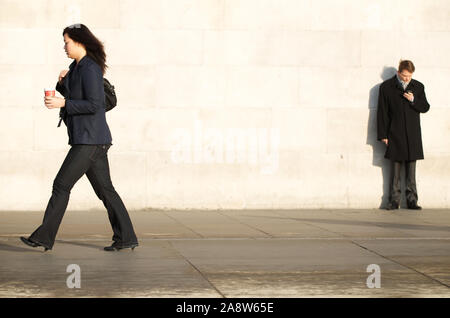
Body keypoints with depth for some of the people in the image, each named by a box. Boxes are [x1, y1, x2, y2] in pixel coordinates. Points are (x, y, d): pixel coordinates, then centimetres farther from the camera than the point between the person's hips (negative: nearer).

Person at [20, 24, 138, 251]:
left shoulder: (91, 69, -13)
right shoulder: (76, 67, 16)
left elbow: (93, 105, -20)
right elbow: (74, 97, 25)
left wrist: (62, 103, -18)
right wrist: (62, 83, 6)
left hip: (90, 140, -10)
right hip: (90, 140, 10)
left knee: (61, 185, -6)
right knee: (104, 189, 8)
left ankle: (44, 237, -1)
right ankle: (126, 238, 10)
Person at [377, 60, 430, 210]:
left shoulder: (418, 87, 8)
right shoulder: (386, 87, 1)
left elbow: (425, 107, 9)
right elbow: (382, 112, 1)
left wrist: (413, 100, -11)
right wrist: (383, 135, -4)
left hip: (412, 135, 2)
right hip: (395, 135, -2)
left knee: (411, 170, 3)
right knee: (395, 170, 0)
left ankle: (412, 200, 7)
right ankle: (394, 200, 5)